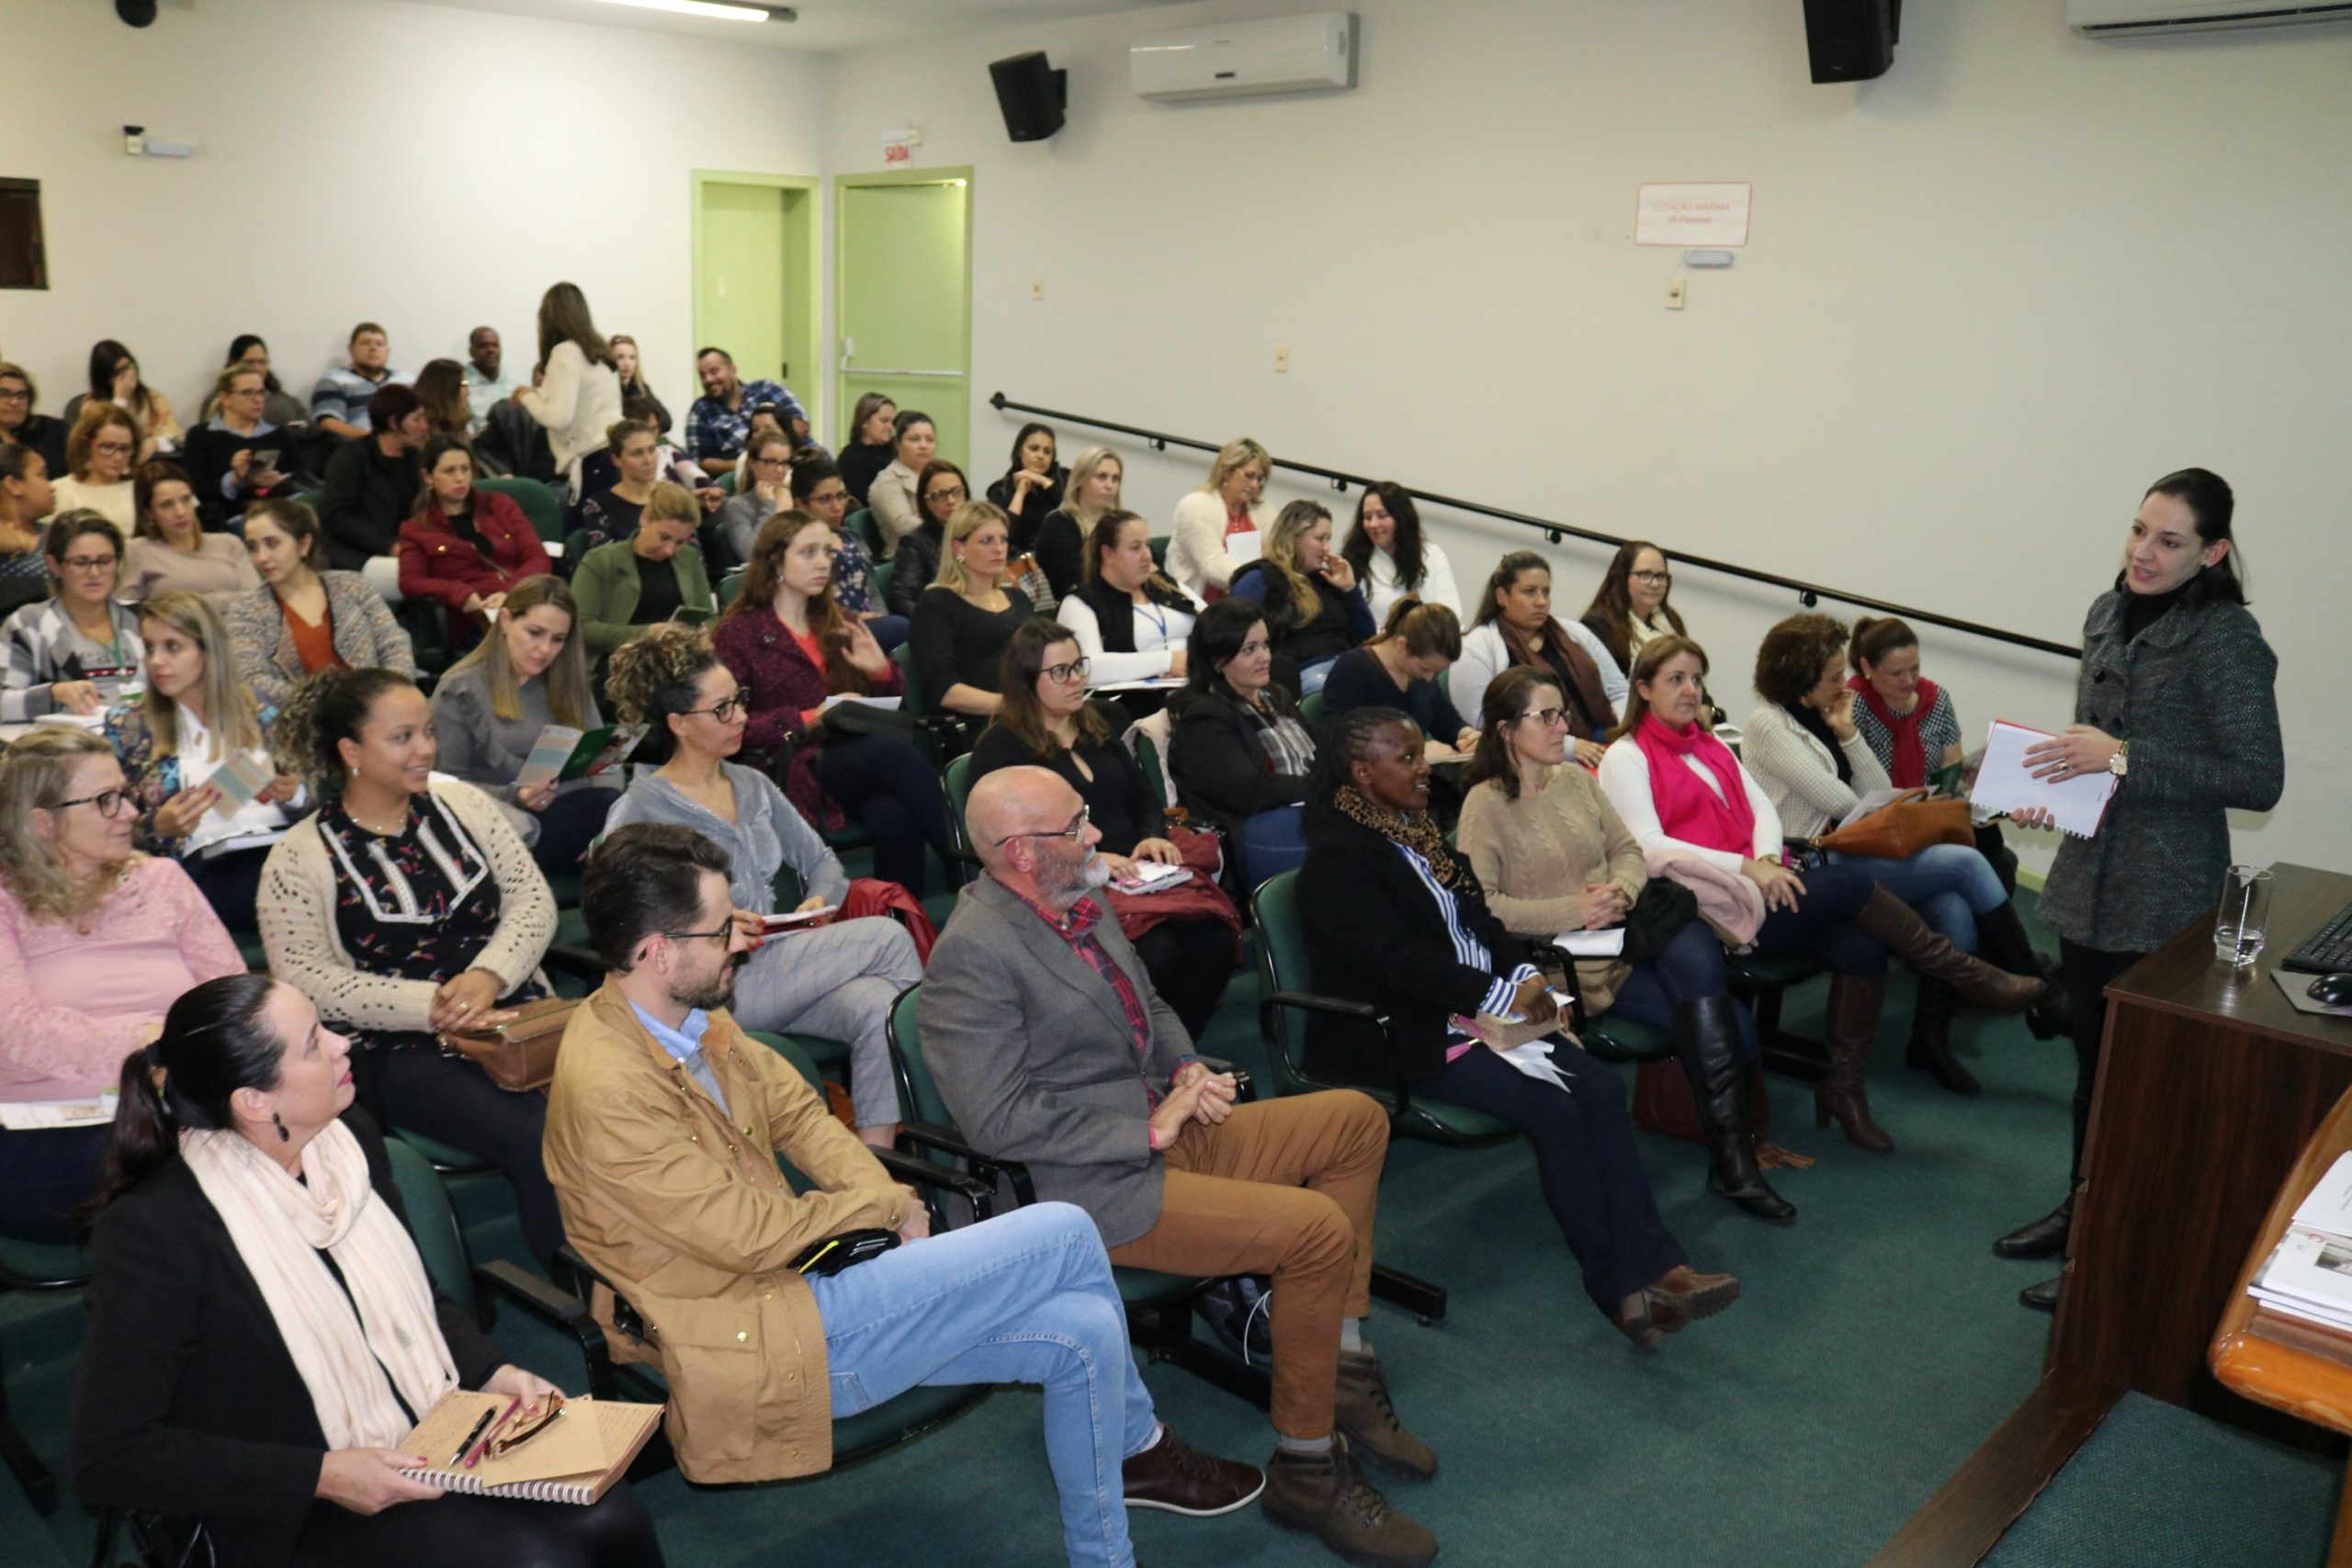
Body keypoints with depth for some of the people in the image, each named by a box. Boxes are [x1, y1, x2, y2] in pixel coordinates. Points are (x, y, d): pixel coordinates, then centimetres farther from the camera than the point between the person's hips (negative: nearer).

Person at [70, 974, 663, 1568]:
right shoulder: (152, 1230, -18)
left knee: (610, 1519, -18)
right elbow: (107, 1458, -17)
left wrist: (495, 1374, -2)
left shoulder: (349, 1139, 2)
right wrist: (321, 1477, -21)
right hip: (297, 1513, -6)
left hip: (437, 1436, 6)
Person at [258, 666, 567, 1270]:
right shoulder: (301, 858, 1)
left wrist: (488, 975, -11)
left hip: (515, 1013, 4)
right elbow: (307, 978, -6)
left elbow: (533, 899, 8)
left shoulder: (462, 804, 12)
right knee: (544, 1142, -29)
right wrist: (430, 1007, -15)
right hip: (404, 1052, -4)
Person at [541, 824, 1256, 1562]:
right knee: (1064, 1234, -12)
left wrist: (892, 1201, -3)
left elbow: (793, 1109, 12)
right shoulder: (606, 1088, -25)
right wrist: (886, 1205, -7)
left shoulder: (691, 1016, 2)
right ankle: (1138, 1442, 13)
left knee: (1084, 1333, -2)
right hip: (760, 1349, -9)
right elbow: (749, 1235, -22)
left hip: (787, 1280, 9)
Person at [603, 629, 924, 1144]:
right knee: (886, 937, -21)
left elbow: (820, 859, 20)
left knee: (876, 1007, -28)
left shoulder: (752, 785, 15)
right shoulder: (641, 809, -4)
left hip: (775, 963, 6)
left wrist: (820, 900, -2)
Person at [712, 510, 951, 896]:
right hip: (794, 769, -4)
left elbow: (894, 701, 25)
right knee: (895, 751, -34)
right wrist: (806, 720, -15)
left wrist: (881, 670, 2)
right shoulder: (738, 632, 8)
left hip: (857, 754, 5)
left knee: (892, 817, -34)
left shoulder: (839, 625, 24)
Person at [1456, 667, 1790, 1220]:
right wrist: (1573, 911, -19)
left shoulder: (1576, 780, 14)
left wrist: (1620, 891, -8)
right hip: (1570, 962, -6)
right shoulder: (1486, 805, -6)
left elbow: (1629, 851, 15)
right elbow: (1480, 904, -16)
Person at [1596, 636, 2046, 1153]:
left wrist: (1767, 860, -9)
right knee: (1848, 882, -21)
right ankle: (1969, 975, -5)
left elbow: (1763, 808, 14)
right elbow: (1650, 848, -13)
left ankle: (1844, 1088, -4)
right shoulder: (1626, 757, -1)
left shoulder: (1710, 746, 23)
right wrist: (1745, 867, -20)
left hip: (1758, 890, 7)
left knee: (1862, 949, -18)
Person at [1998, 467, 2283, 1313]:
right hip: (2088, 872, 7)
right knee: (2090, 1056, 18)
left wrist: (2124, 758, -23)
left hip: (2162, 894, -7)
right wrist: (2055, 774, 0)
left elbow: (2258, 780, -18)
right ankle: (2083, 1206, 33)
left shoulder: (2227, 640, -15)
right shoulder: (2108, 612, 6)